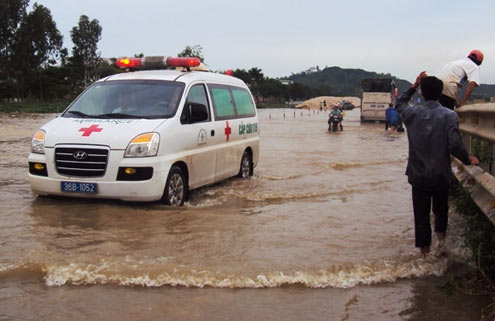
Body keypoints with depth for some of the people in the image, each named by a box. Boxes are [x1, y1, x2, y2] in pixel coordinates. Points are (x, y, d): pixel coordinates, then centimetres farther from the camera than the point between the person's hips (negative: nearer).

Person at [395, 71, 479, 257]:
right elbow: (455, 145, -17)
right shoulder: (450, 116, -12)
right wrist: (468, 160, 0)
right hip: (441, 175, 0)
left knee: (421, 215, 10)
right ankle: (441, 235, 27)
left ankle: (425, 251, 17)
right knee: (441, 210, 26)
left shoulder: (413, 114, -8)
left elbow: (399, 104, 16)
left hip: (419, 176, 1)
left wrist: (414, 86, 14)